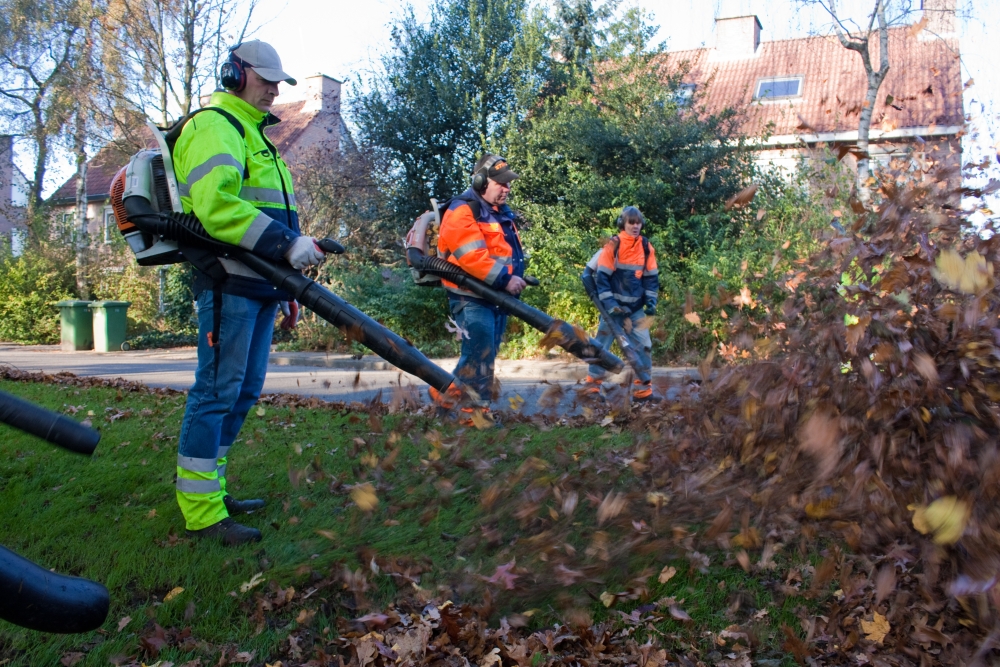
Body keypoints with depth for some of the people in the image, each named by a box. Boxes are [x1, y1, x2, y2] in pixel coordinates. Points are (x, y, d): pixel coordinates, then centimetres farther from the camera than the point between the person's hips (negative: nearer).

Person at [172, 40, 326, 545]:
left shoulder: (251, 133, 28)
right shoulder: (214, 126, -5)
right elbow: (215, 204, -22)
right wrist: (286, 243, -26)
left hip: (257, 285, 10)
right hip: (229, 282, -10)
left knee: (243, 391, 13)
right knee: (218, 391, -8)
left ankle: (212, 490, 23)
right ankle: (202, 513, -2)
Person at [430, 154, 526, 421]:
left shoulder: (503, 212, 18)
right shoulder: (462, 211, -13)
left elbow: (511, 252, 23)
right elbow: (472, 256, -24)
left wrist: (517, 277, 7)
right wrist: (505, 279, -27)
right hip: (472, 298, -9)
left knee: (487, 354, 13)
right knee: (480, 353, -13)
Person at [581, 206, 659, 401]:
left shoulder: (647, 247, 4)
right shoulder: (613, 245, -9)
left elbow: (651, 277, 10)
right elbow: (601, 276, -10)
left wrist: (651, 301, -1)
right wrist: (608, 303, -16)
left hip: (636, 307, 4)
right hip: (614, 305, -3)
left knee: (643, 346, 1)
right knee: (602, 344, 2)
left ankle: (644, 388, 10)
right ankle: (592, 385, 12)